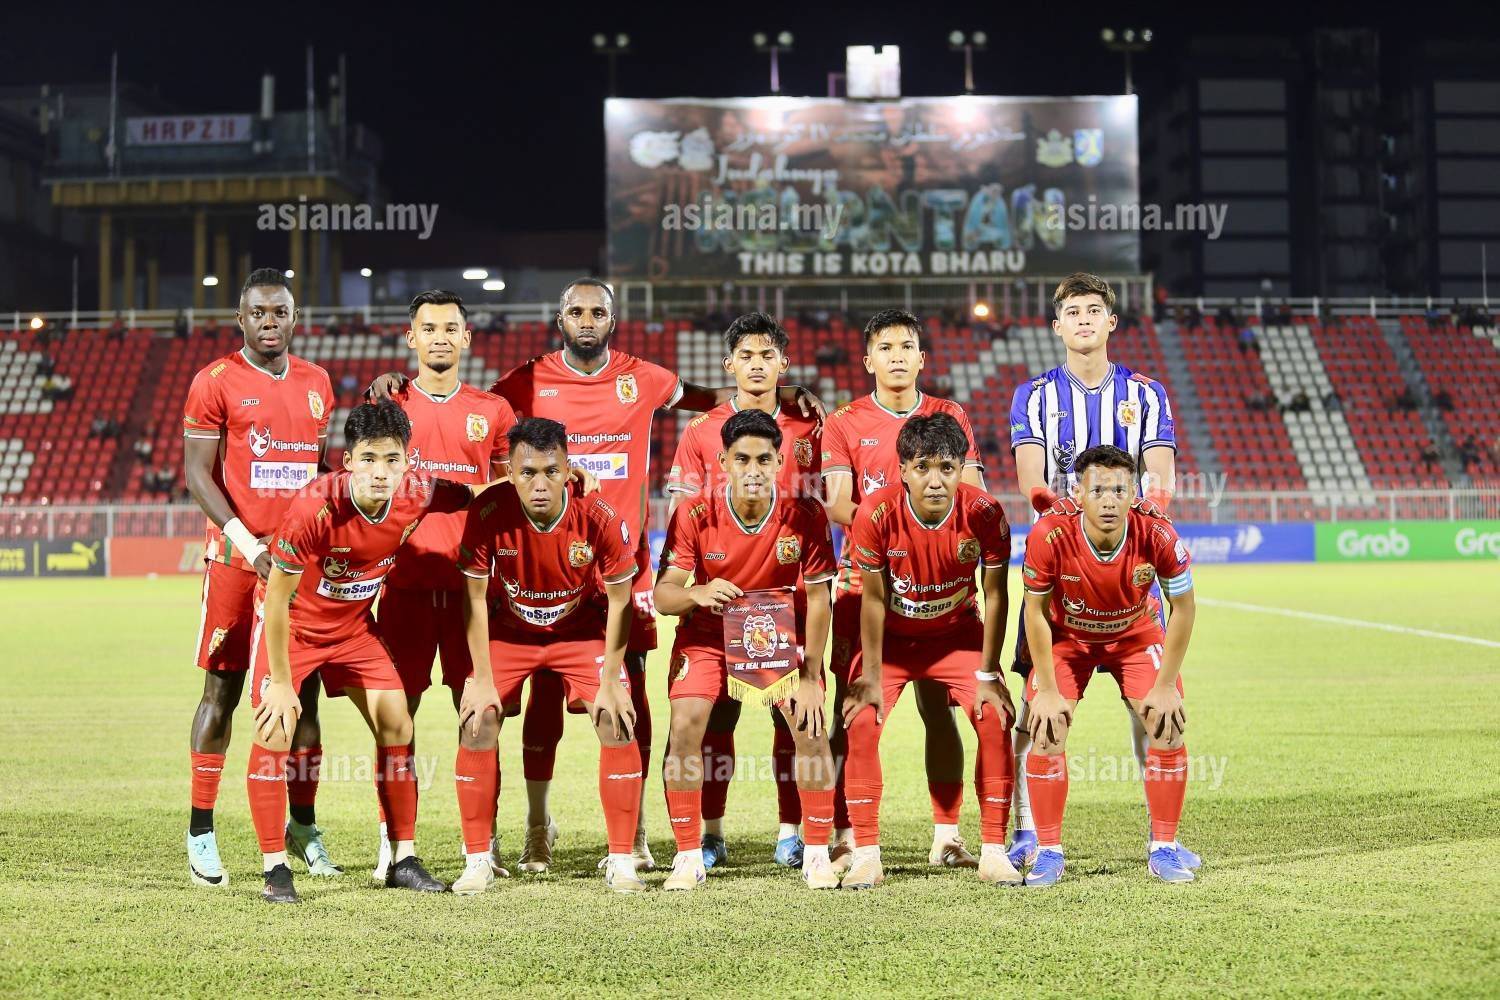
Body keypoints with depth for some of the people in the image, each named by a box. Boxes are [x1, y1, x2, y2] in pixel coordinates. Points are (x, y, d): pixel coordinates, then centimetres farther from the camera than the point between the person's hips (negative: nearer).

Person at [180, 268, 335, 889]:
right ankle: (200, 832, 7)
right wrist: (244, 540, -16)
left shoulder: (316, 383, 13)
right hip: (236, 556, -4)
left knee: (304, 692, 6)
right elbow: (196, 472, -6)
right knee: (222, 692, -1)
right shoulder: (216, 383, -3)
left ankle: (303, 825, 17)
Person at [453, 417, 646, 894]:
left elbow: (620, 600, -14)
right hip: (508, 632, 0)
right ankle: (477, 861, 1)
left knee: (619, 725, -13)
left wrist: (609, 682, -15)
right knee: (478, 725, -14)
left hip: (581, 631, 0)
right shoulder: (490, 511, -27)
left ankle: (622, 861, 0)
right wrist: (482, 679, -15)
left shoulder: (599, 517, -27)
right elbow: (475, 598, -14)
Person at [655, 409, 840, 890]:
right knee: (685, 724, -18)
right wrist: (699, 593, -43)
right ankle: (688, 856, -4)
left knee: (810, 724, -16)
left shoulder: (805, 515, -20)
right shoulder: (695, 514, -21)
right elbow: (663, 594, -20)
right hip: (708, 633, 0)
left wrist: (810, 678, -17)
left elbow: (817, 599, -14)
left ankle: (817, 854, 0)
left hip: (782, 631, 0)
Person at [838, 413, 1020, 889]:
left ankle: (993, 851, -3)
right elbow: (873, 598, -17)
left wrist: (988, 675, -12)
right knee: (862, 721, -18)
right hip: (891, 636, -1)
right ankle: (866, 855, -8)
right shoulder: (876, 513, -26)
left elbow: (994, 596, -13)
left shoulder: (984, 513, -24)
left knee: (995, 718, -15)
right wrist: (871, 676, -15)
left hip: (958, 634, 1)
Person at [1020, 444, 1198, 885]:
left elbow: (1182, 608, -16)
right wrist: (1048, 690, -17)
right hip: (1066, 637, -1)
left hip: (1136, 635, 1)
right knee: (1046, 730, -14)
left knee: (1168, 725, -11)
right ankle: (1049, 852, 1)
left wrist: (1166, 686, -15)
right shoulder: (1049, 534, -34)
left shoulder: (1157, 533, -31)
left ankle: (1163, 848, 5)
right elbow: (1036, 612, -19)